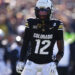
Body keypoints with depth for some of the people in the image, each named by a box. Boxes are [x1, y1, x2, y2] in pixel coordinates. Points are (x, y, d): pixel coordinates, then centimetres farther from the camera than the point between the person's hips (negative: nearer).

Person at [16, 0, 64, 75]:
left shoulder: (56, 26, -7)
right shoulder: (31, 24, -5)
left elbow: (61, 50, -3)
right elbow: (25, 44, 6)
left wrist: (55, 63, -16)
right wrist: (21, 61, 0)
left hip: (48, 64, -1)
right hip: (32, 62, 1)